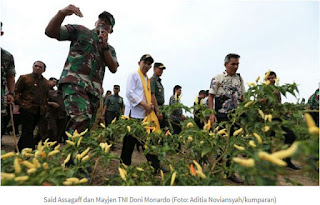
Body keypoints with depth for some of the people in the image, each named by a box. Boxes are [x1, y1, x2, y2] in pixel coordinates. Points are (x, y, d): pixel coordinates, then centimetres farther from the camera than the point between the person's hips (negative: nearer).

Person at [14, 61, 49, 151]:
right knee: (28, 131, -9)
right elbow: (16, 92, 2)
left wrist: (44, 108, 13)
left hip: (39, 112, 5)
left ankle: (19, 149, 25)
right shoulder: (24, 78, 3)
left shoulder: (45, 82, 16)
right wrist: (21, 103, -8)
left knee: (28, 131, 13)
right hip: (27, 109, -5)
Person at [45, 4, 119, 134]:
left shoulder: (110, 49, 27)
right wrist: (62, 13, -10)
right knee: (82, 118, -32)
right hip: (75, 81, -5)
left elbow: (113, 68, 9)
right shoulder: (80, 31, 17)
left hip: (94, 90, 6)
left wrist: (105, 46, 2)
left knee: (87, 127, 2)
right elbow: (50, 32, 7)